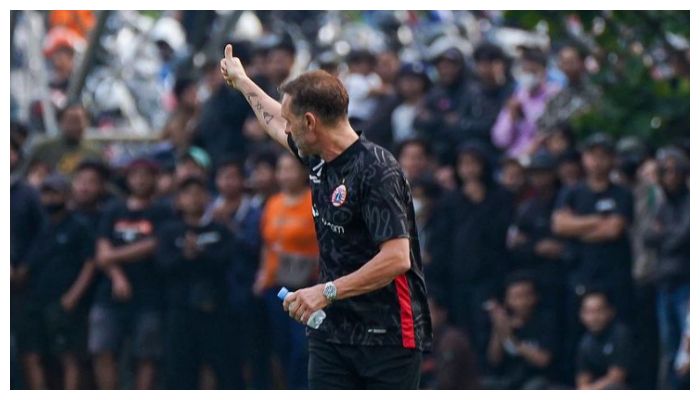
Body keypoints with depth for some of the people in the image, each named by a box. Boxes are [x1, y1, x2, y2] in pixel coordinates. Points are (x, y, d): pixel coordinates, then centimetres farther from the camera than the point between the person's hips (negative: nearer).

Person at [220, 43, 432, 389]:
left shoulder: (376, 171, -19)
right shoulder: (319, 159, 7)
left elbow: (396, 257, -25)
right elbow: (277, 123, 31)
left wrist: (327, 291, -26)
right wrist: (241, 82, 46)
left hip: (388, 336, -8)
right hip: (332, 331, 8)